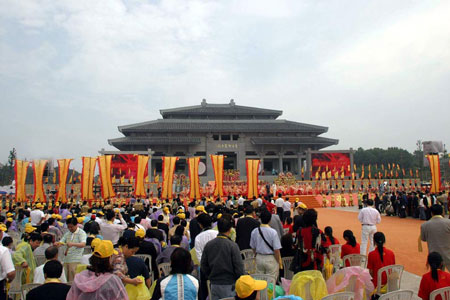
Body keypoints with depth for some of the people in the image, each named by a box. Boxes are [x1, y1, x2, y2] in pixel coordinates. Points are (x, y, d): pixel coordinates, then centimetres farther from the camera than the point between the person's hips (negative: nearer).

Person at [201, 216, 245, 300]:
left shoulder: (208, 245, -2)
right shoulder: (232, 246, -16)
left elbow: (203, 265, 4)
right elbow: (239, 267, -14)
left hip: (214, 285, 4)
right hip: (229, 285, -4)